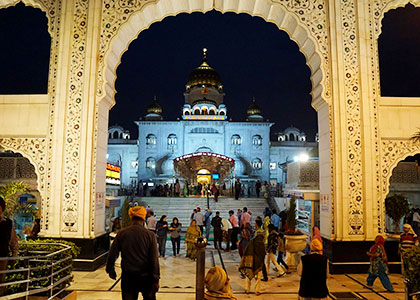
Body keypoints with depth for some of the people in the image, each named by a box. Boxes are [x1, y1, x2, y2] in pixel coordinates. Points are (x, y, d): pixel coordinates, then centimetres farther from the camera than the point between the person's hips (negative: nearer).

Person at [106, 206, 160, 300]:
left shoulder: (121, 233, -6)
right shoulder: (150, 235, -10)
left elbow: (112, 254, 1)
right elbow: (154, 259, -10)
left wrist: (110, 270, 17)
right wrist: (156, 279, -5)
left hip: (127, 276, 1)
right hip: (145, 276, -1)